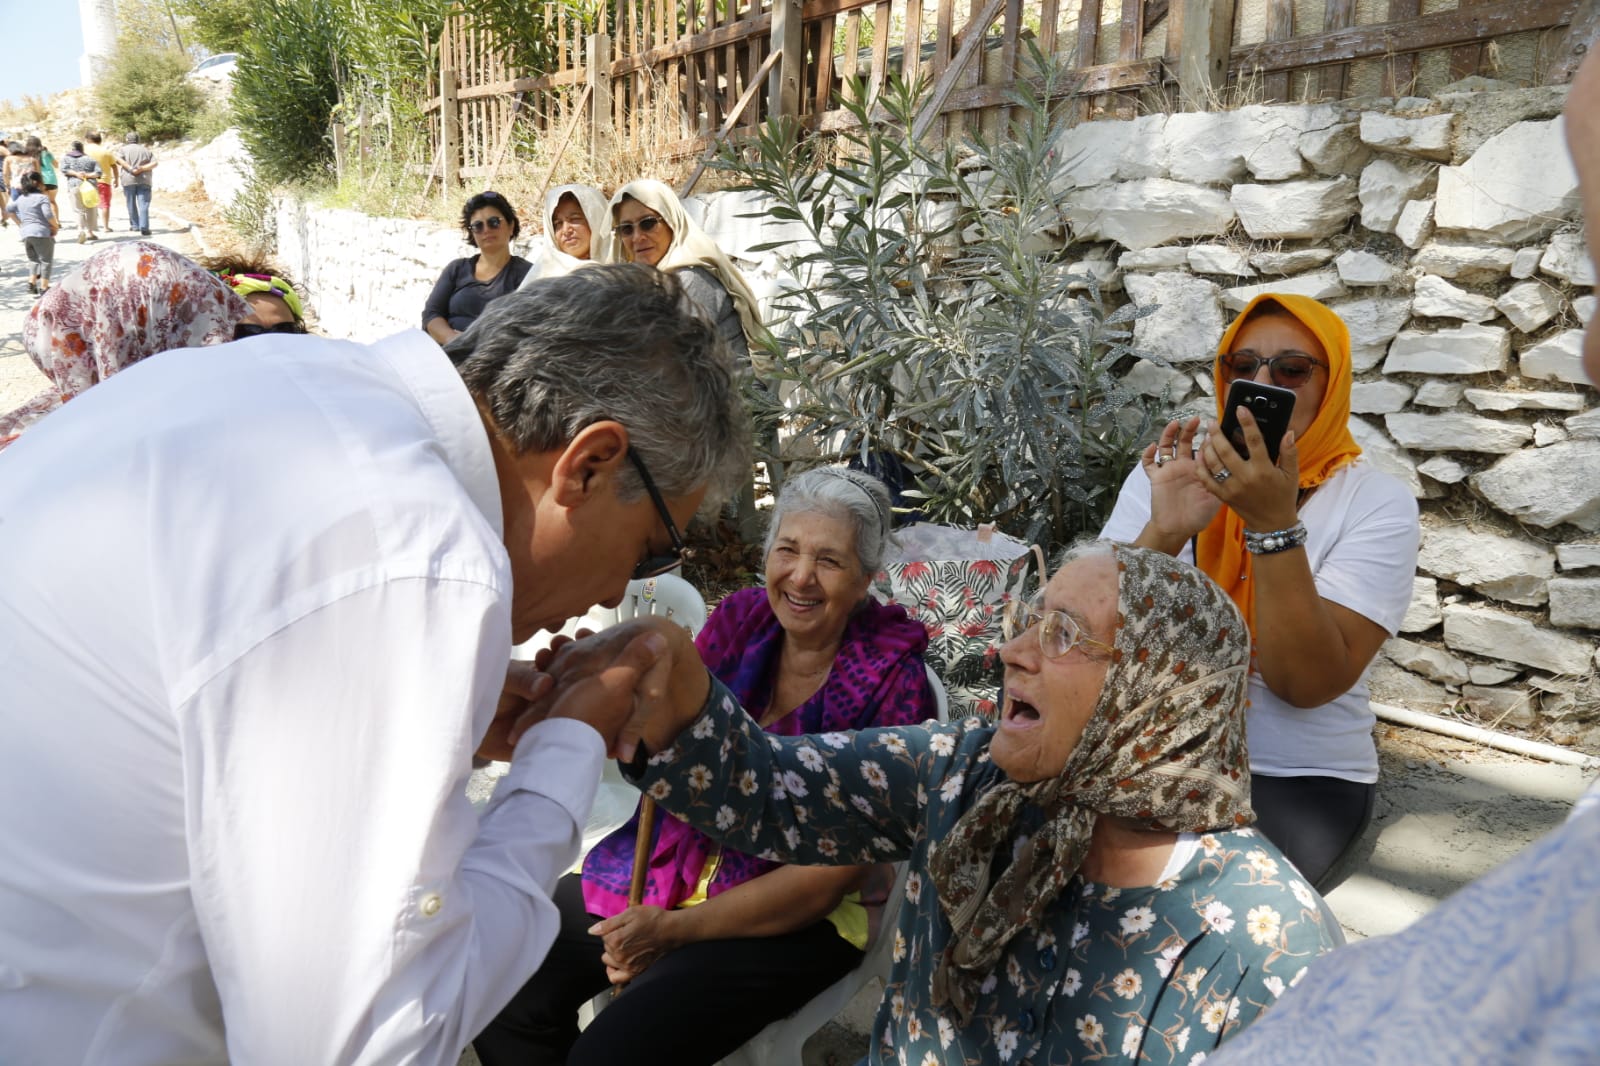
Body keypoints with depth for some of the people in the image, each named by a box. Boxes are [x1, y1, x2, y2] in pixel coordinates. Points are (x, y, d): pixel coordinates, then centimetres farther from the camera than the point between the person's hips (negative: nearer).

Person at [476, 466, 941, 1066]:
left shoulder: (893, 686, -15)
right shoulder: (739, 621, -2)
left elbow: (832, 875, -15)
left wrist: (677, 930, -18)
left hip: (793, 918, -4)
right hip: (674, 859, 5)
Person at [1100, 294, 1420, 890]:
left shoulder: (1378, 503, -5)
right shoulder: (1167, 474, 3)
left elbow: (1307, 682, -16)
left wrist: (1274, 524, -27)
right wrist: (1163, 534, -26)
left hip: (1301, 778, -2)